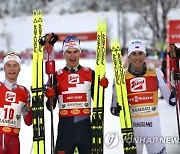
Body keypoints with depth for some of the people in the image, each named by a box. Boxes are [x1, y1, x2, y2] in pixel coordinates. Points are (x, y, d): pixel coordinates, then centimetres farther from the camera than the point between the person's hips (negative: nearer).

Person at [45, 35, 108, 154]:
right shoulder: (57, 76, 6)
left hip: (85, 126, 0)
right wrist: (50, 97, -14)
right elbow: (51, 107, 6)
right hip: (65, 126, 0)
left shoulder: (90, 73, 7)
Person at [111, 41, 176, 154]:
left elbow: (171, 100, 0)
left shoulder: (156, 73, -1)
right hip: (131, 126, 1)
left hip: (153, 126, 0)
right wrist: (116, 109, -16)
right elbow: (114, 108, 5)